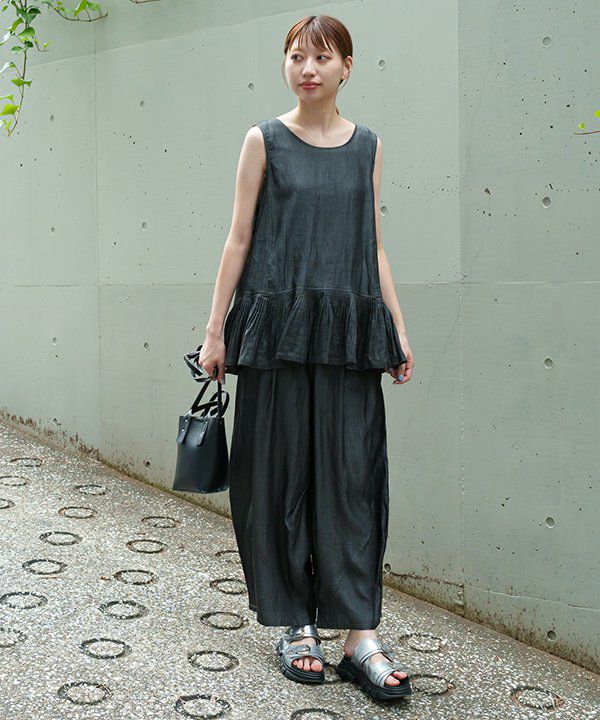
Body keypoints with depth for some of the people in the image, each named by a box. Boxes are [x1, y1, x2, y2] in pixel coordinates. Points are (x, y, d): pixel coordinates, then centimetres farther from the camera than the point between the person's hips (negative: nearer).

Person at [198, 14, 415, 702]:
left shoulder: (366, 145, 12)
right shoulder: (265, 140, 4)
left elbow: (373, 245, 13)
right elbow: (239, 239, 2)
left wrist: (399, 330, 7)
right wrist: (215, 329, -2)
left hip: (349, 331, 2)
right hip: (278, 326, -2)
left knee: (352, 475, 0)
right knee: (282, 471, 2)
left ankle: (360, 634, 5)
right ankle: (295, 624, 16)